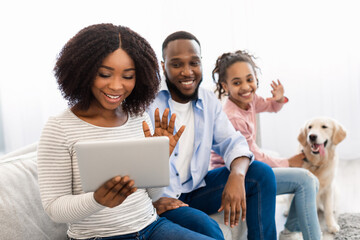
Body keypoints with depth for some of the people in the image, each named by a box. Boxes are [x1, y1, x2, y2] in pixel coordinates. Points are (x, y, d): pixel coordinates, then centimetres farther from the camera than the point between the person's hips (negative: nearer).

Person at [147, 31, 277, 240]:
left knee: (261, 173, -8)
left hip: (196, 189, 6)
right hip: (158, 198, -5)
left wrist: (237, 176, -22)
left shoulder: (209, 101, 5)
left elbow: (233, 143, 0)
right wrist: (151, 200, -32)